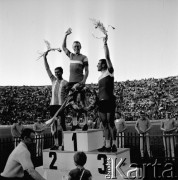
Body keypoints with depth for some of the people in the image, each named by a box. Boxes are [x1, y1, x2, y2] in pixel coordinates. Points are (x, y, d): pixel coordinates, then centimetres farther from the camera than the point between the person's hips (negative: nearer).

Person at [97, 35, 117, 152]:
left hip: (109, 101, -8)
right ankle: (107, 145, 11)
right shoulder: (100, 76, 19)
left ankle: (114, 145, -2)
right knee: (105, 124, 7)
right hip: (101, 102, 8)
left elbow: (107, 57, -14)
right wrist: (97, 102, 18)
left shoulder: (109, 72, -3)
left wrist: (105, 43, -15)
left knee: (111, 123, -7)